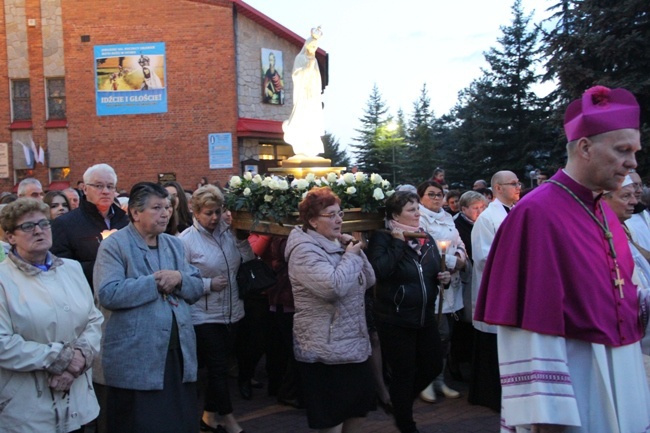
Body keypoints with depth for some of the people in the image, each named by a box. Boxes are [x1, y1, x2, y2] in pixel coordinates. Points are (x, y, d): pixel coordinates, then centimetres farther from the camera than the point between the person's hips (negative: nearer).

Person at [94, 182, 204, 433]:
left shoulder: (175, 245, 14)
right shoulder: (114, 246, -6)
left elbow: (197, 289, 11)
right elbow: (107, 294, -19)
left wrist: (179, 279, -11)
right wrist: (154, 282, -16)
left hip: (179, 354, 6)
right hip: (135, 361, -6)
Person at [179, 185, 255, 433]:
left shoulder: (228, 232, 4)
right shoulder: (186, 240, -11)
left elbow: (246, 258, 2)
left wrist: (241, 237, -10)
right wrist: (208, 284, -20)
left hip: (231, 312, 6)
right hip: (205, 316, -6)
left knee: (219, 366, 17)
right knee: (218, 368, 2)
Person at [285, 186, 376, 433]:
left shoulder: (336, 244, 12)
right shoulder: (305, 250, -16)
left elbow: (368, 280, 12)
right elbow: (334, 287, -30)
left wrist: (355, 252, -1)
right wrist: (351, 256, -15)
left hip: (354, 345, 9)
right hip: (325, 351, -9)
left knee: (360, 409, 18)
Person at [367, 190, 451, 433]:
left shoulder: (427, 238, 8)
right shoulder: (382, 238, -11)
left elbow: (435, 272, 20)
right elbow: (380, 271, -28)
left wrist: (444, 278, -2)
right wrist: (399, 242, -23)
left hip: (425, 317, 7)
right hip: (395, 320, -7)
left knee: (434, 366, 15)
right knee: (403, 373, 4)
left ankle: (402, 402, 39)